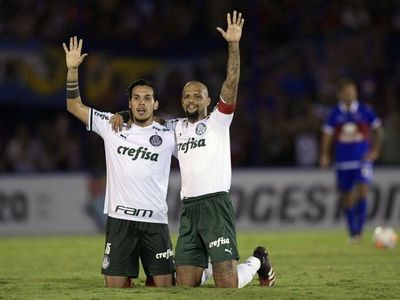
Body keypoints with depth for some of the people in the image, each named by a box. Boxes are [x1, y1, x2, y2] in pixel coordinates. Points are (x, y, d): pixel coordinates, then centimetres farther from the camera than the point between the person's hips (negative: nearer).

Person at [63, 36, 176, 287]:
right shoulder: (112, 127, 7)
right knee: (115, 286, -2)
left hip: (155, 221, -1)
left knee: (164, 285, -3)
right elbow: (74, 106, 9)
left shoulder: (168, 135, 5)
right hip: (119, 219, 1)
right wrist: (72, 69, -2)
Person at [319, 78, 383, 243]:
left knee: (362, 190, -19)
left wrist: (375, 150, 0)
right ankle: (353, 234, 17)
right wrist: (324, 155, 0)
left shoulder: (365, 111, -1)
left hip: (362, 159, -2)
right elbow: (327, 135, 8)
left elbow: (377, 130, 8)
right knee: (347, 197, 6)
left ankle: (360, 229, -13)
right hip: (343, 160, 2)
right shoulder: (334, 114, 2)